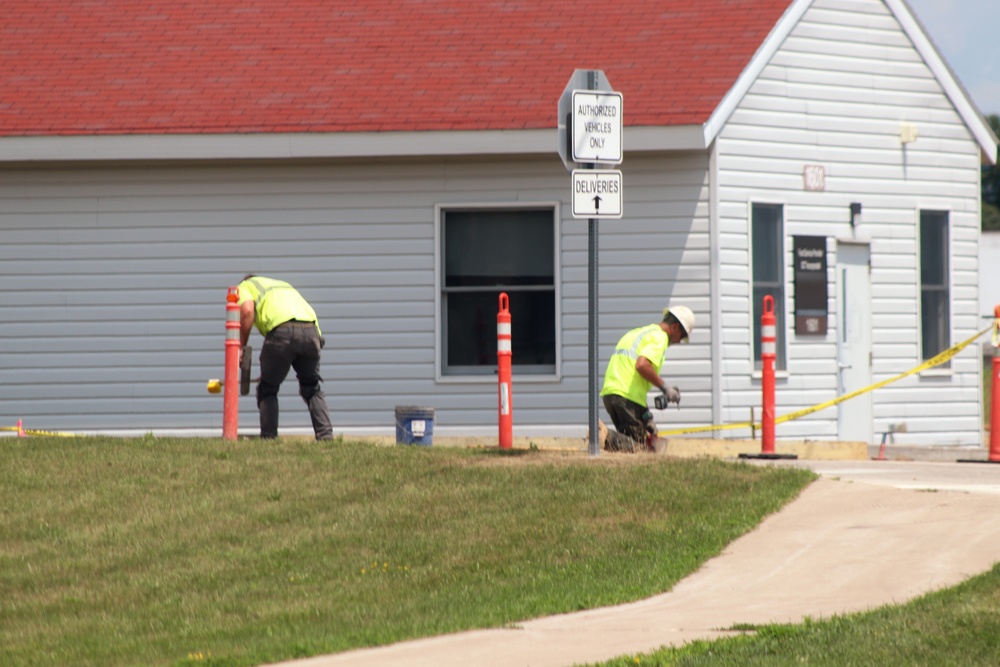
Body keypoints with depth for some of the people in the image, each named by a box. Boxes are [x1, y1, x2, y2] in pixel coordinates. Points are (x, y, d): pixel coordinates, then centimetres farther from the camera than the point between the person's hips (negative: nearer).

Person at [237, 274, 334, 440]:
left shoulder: (245, 286, 23)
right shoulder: (283, 284, 40)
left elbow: (247, 311, 1)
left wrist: (241, 347, 5)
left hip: (282, 330, -5)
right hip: (311, 330, 5)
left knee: (267, 389, 13)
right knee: (312, 388, 20)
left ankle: (268, 436, 7)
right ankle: (325, 434, 7)